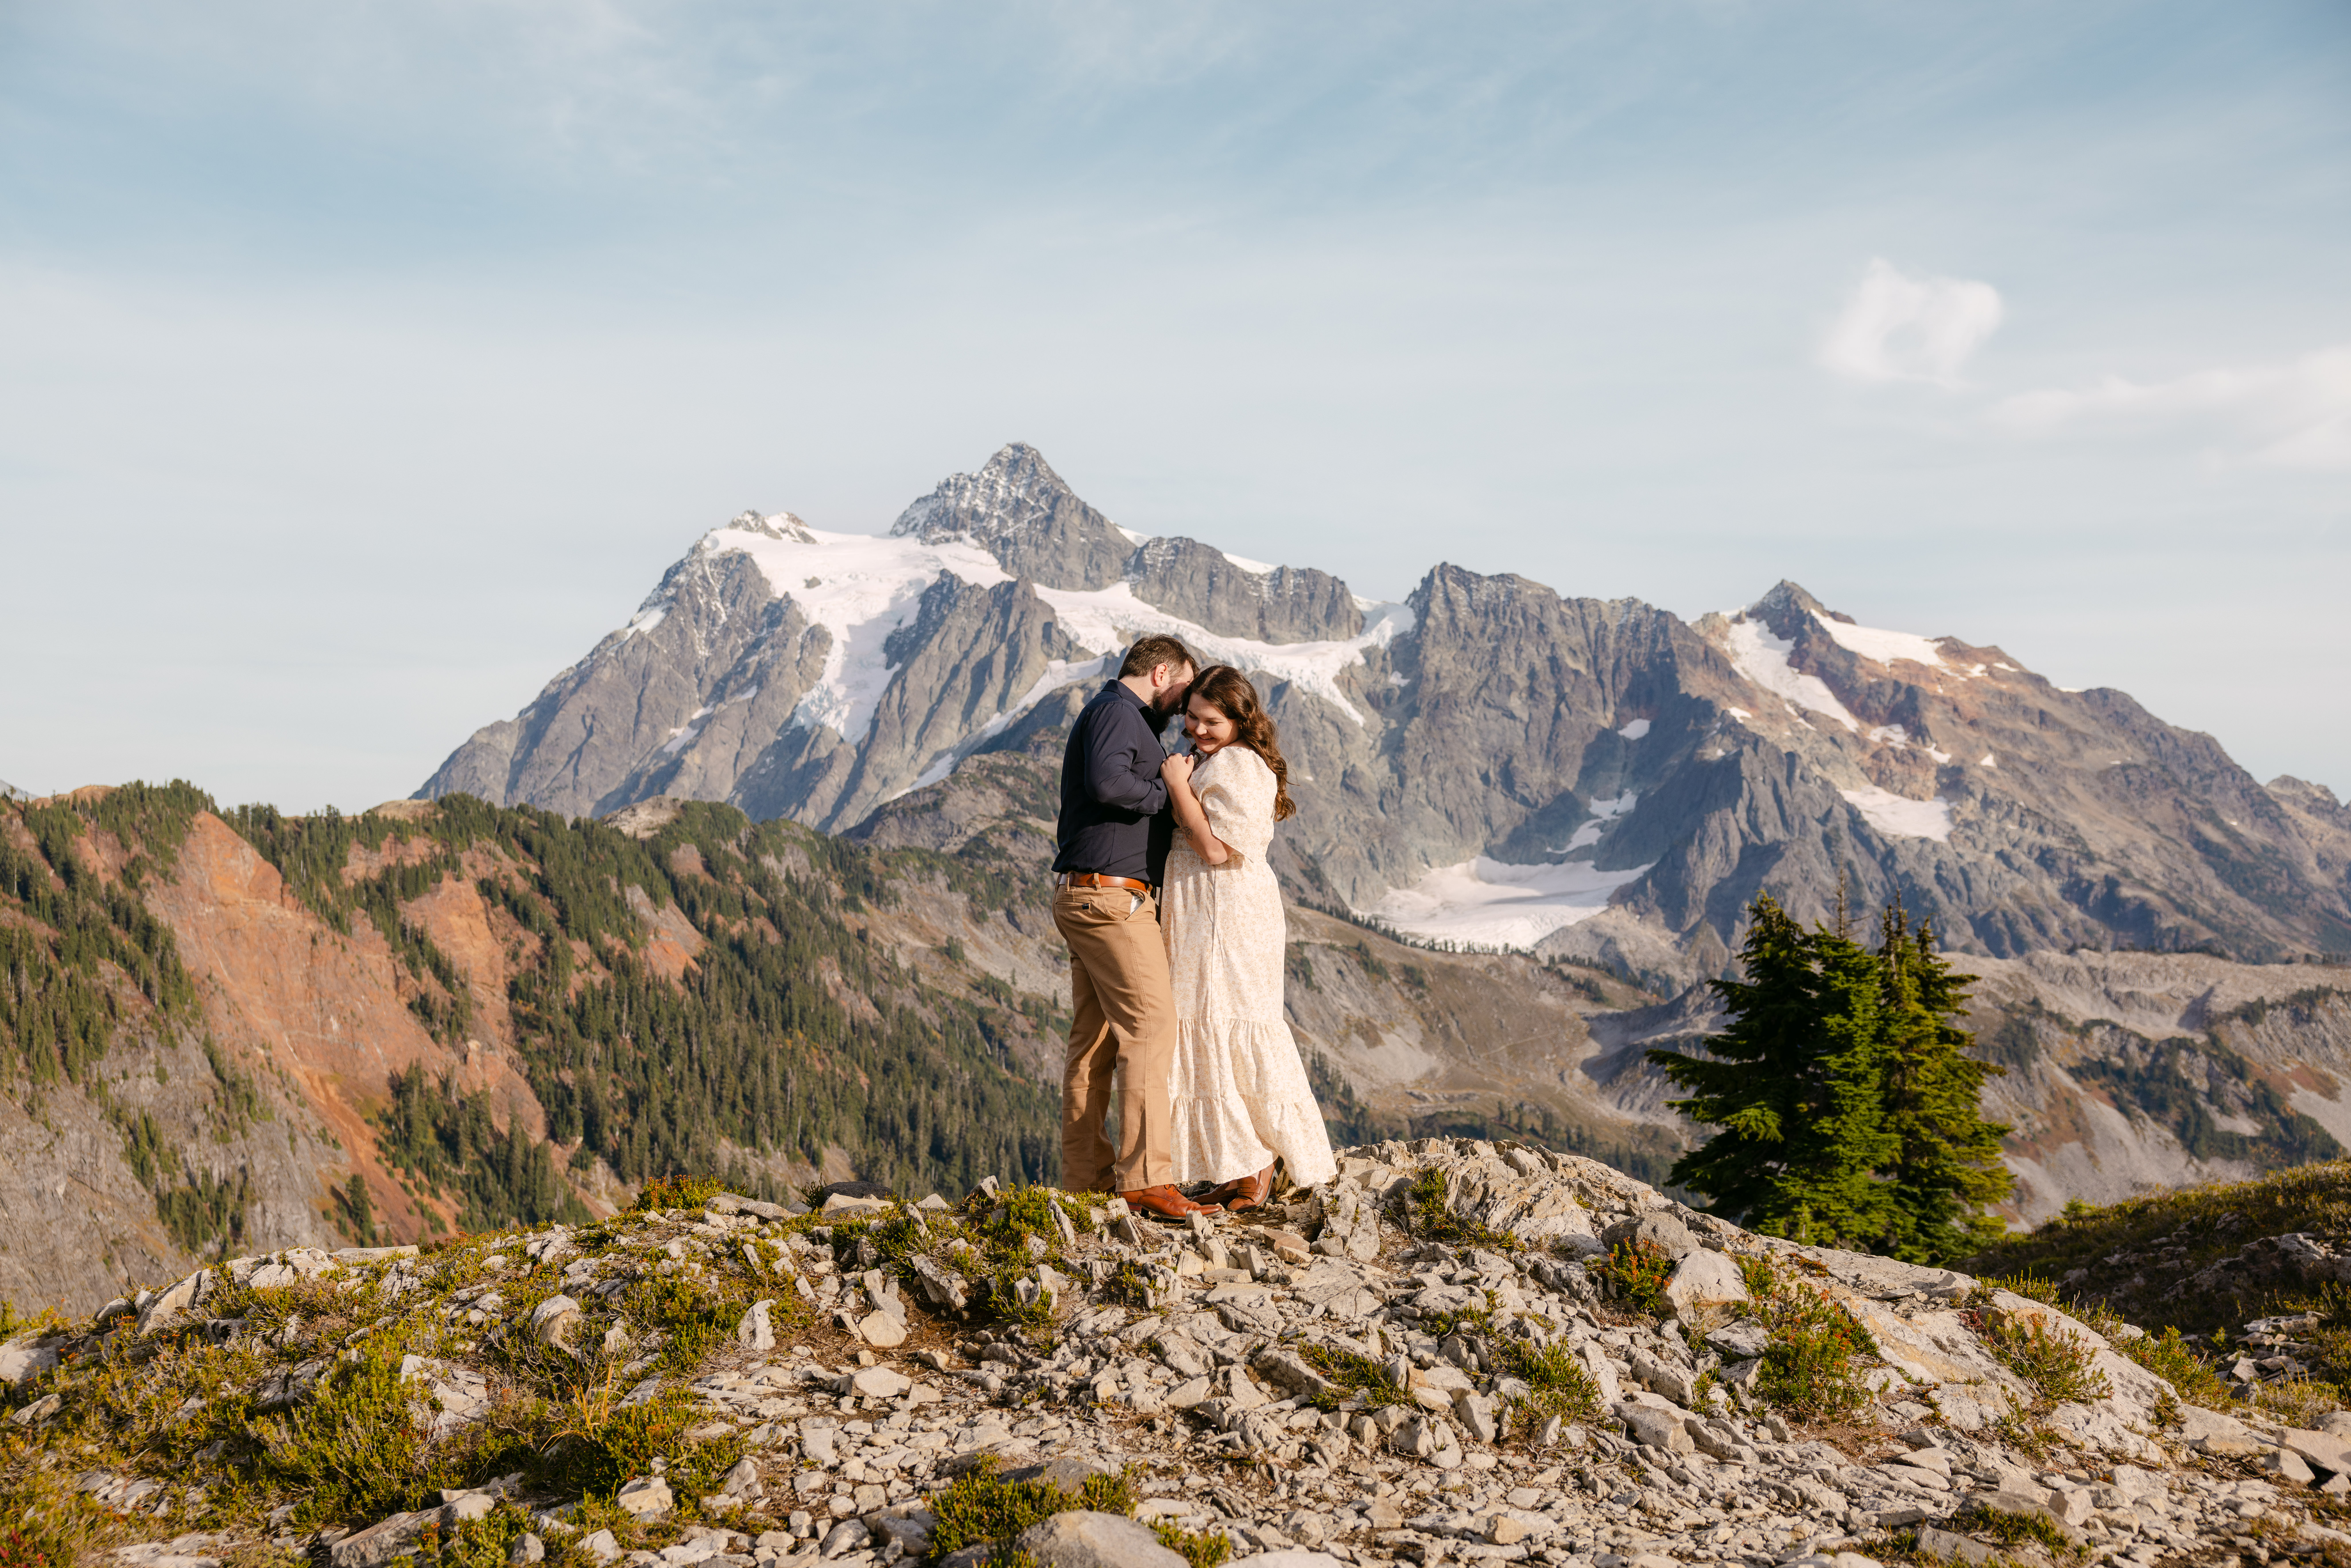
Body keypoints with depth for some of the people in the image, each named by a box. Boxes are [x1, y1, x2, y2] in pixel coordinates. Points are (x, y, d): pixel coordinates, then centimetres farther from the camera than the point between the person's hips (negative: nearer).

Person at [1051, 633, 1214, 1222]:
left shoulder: (1111, 714, 26)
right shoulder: (1116, 711, -7)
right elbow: (1107, 781, -25)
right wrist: (1167, 794, -11)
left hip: (1084, 899, 11)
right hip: (1111, 894, -11)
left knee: (1095, 1036, 9)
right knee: (1151, 1023, -13)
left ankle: (1085, 1177, 11)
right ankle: (1145, 1178, -17)